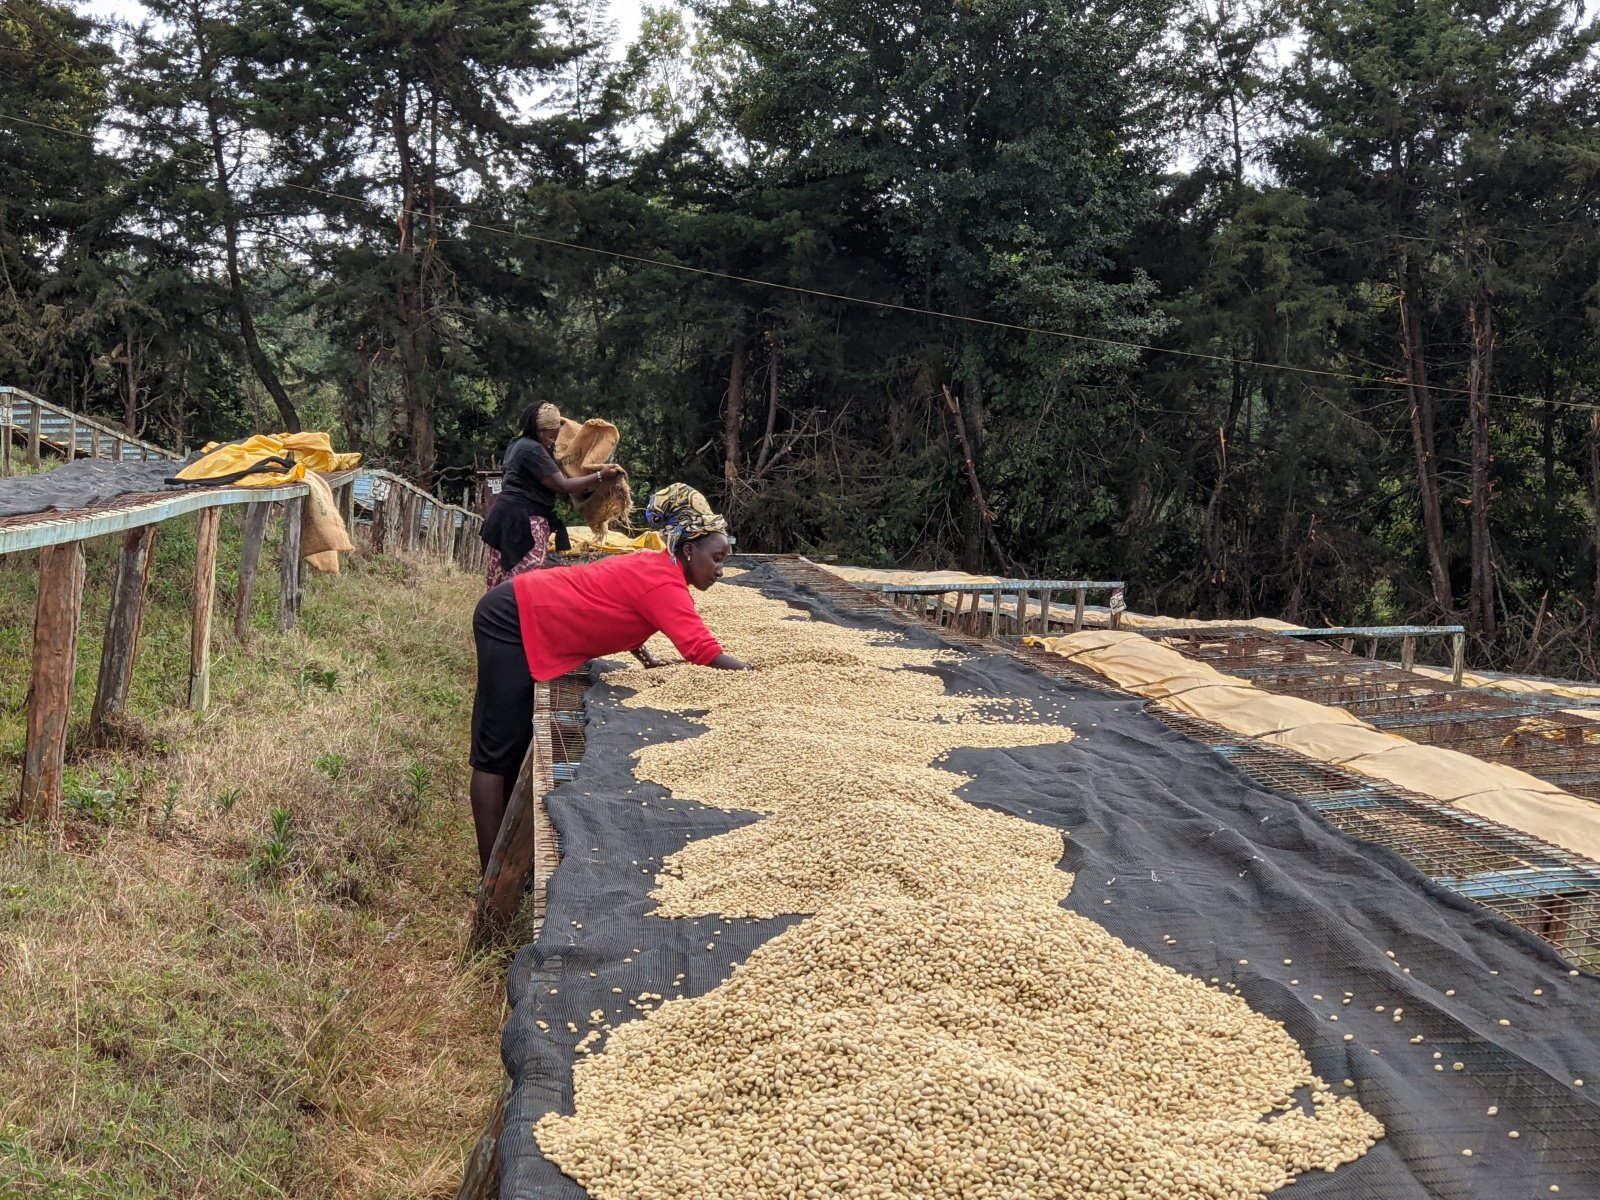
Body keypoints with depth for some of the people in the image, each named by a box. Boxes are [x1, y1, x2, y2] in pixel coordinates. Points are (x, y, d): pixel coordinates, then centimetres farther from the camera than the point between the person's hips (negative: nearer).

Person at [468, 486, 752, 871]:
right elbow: (704, 651, -30)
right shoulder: (665, 583, -21)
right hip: (512, 621, -10)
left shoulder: (654, 565, 8)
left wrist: (649, 660, 12)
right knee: (497, 754, -6)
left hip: (524, 614, 10)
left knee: (517, 745, 15)